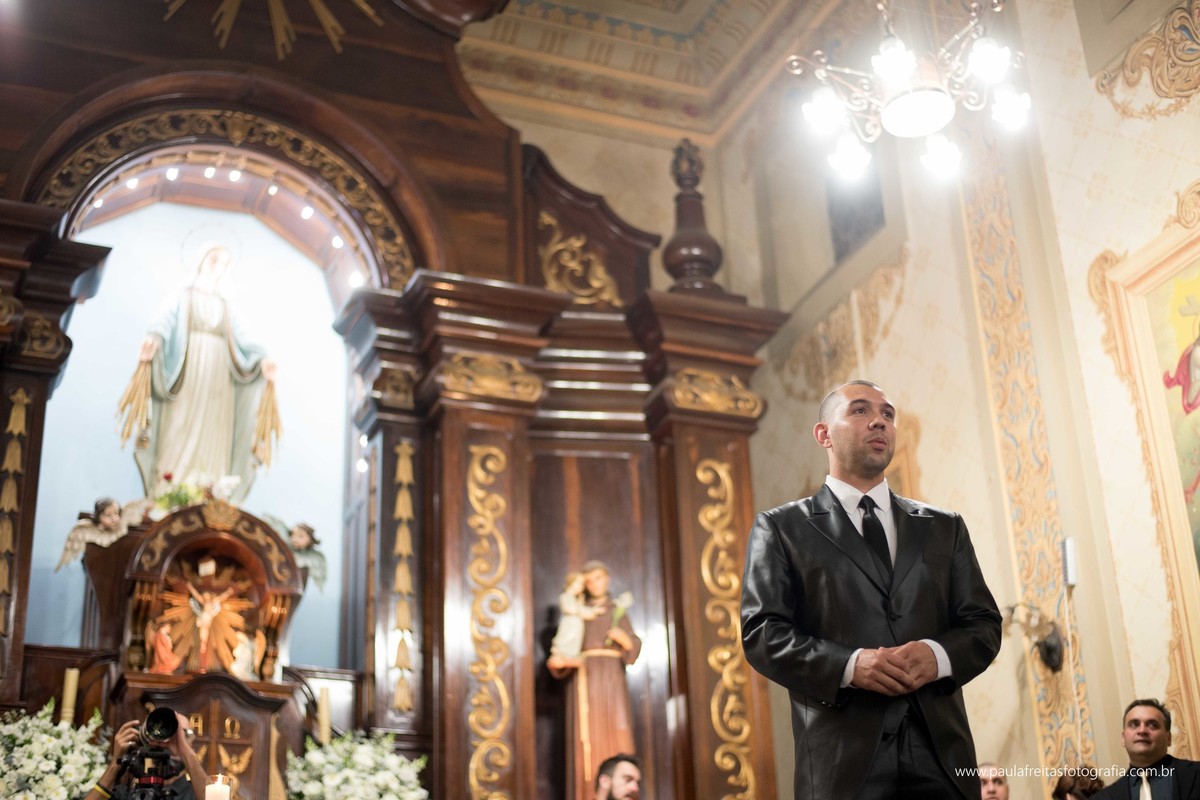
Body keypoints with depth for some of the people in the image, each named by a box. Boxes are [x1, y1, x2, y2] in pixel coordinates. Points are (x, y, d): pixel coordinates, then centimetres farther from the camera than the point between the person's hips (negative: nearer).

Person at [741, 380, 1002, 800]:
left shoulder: (944, 527, 16)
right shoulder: (781, 528, 6)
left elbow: (983, 624, 11)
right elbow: (761, 631, -2)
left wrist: (938, 655, -10)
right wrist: (849, 665, -17)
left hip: (941, 750, 3)